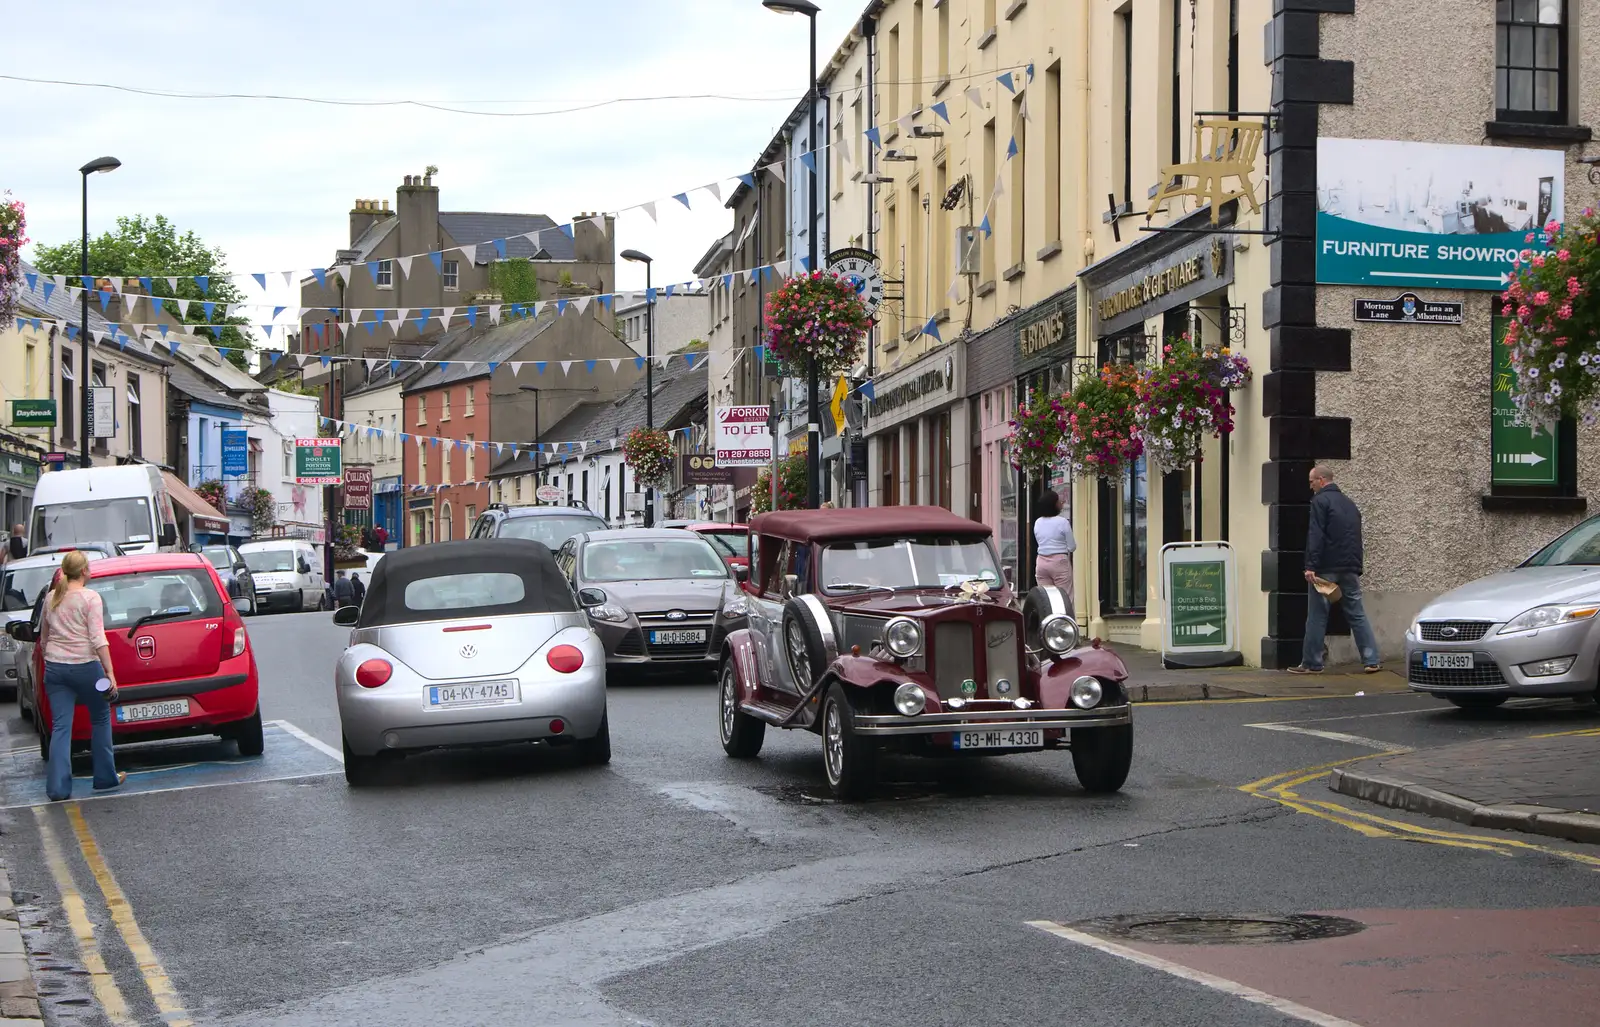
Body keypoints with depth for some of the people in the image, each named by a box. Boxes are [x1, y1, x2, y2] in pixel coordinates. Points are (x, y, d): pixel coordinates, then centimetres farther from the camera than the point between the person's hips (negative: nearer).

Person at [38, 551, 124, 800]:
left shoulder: (51, 598, 10)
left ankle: (57, 787, -8)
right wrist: (110, 672, -15)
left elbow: (43, 637, 18)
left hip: (55, 667, 4)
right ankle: (105, 777, 21)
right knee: (100, 719, 15)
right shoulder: (90, 597, -7)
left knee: (60, 727, 0)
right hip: (85, 666, -4)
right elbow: (98, 638, -15)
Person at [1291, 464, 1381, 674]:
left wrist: (1311, 566, -19)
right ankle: (1372, 660, 2)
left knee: (1317, 616, -1)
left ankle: (1312, 663, 1)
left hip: (1326, 569, -7)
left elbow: (1315, 537, -16)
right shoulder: (1349, 503, 19)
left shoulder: (1320, 501, -7)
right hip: (1350, 569, 7)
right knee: (1357, 615, 7)